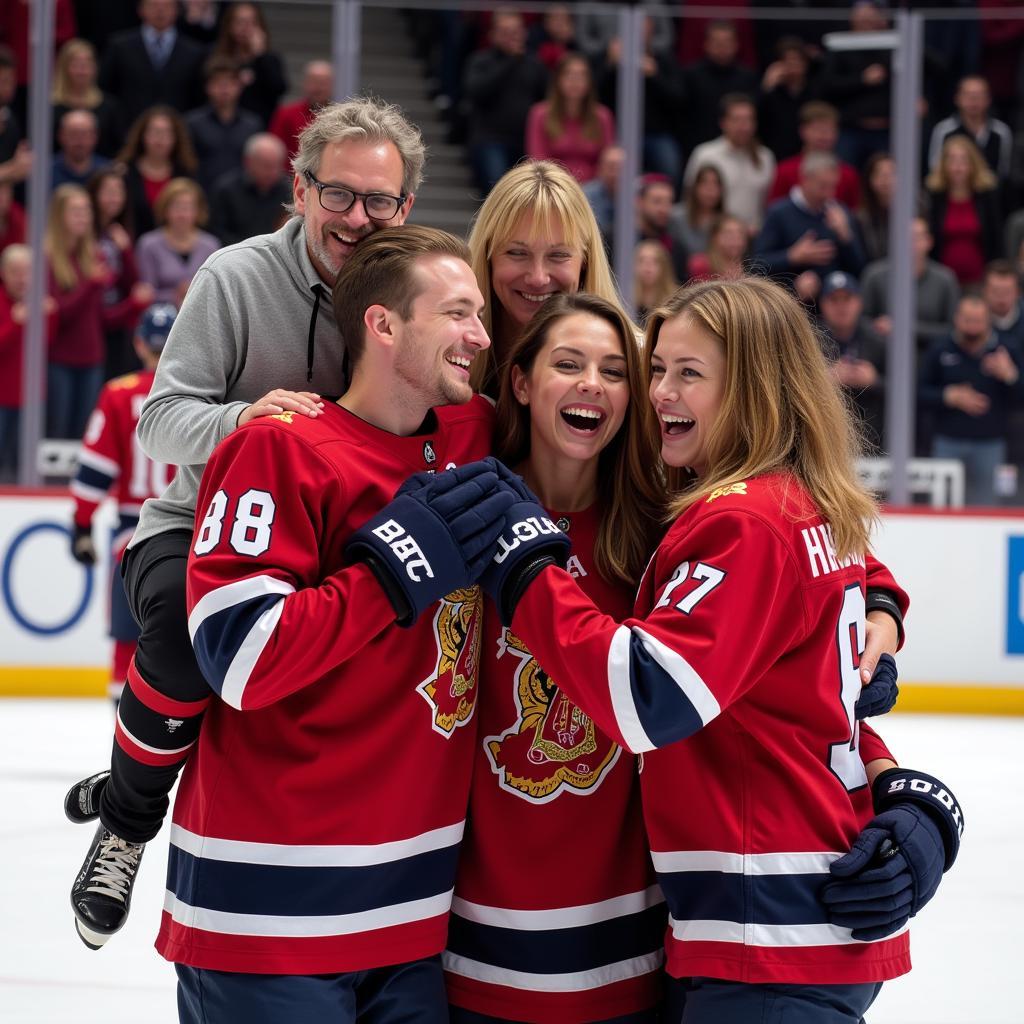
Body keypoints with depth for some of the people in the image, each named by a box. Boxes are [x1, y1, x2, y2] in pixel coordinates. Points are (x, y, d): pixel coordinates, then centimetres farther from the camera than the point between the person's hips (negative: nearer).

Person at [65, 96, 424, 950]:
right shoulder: (238, 279, -12)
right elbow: (162, 417, -14)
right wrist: (241, 421, -35)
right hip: (201, 525, -3)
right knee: (193, 621, -34)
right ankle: (128, 815, -8)